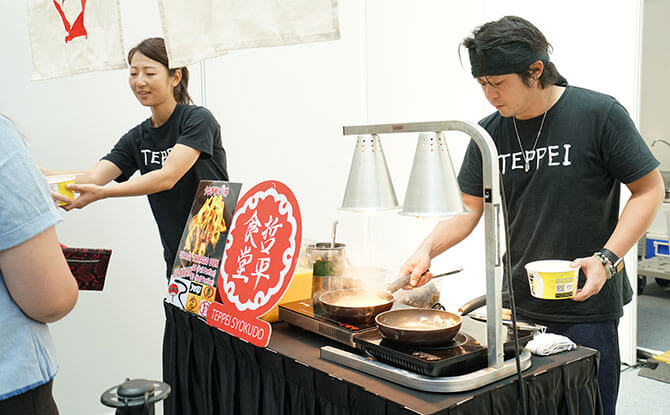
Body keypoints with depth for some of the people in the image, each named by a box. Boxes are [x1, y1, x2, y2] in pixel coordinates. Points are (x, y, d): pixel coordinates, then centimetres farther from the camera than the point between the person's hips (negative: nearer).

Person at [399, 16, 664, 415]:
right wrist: (427, 250, -10)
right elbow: (468, 208, 6)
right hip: (518, 304, 4)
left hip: (587, 308, -3)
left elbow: (649, 189, -5)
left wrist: (607, 259, -16)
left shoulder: (600, 114, -10)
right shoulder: (489, 133, 3)